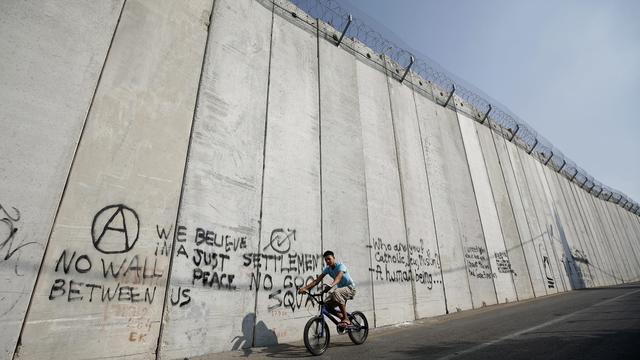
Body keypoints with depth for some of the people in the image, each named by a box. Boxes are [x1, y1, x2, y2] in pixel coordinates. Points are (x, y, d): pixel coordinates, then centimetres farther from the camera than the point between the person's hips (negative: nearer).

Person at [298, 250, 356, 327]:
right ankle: (342, 317, 12)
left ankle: (346, 319, -25)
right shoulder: (327, 269, -3)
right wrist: (305, 288, -27)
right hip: (340, 288, 7)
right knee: (327, 304, -12)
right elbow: (317, 280, -13)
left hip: (350, 288, -7)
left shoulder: (341, 266, -21)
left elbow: (338, 278, -41)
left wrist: (331, 285, -62)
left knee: (336, 293, -36)